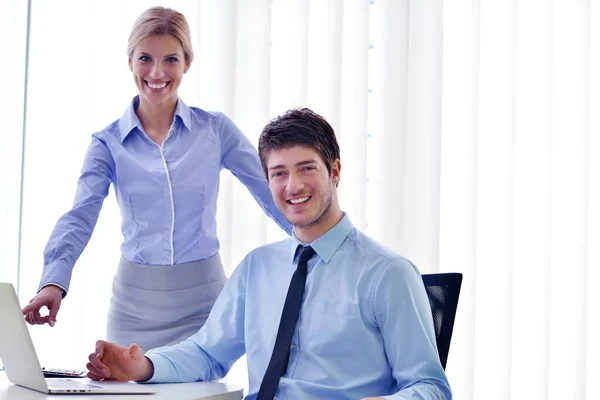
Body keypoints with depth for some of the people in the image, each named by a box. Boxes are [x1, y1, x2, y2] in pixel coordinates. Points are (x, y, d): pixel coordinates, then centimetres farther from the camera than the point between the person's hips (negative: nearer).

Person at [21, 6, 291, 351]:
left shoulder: (216, 129, 0)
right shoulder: (109, 143, 0)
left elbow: (273, 191, 1)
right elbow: (79, 218, -11)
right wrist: (54, 283, -28)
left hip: (203, 296, 0)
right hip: (137, 300, 1)